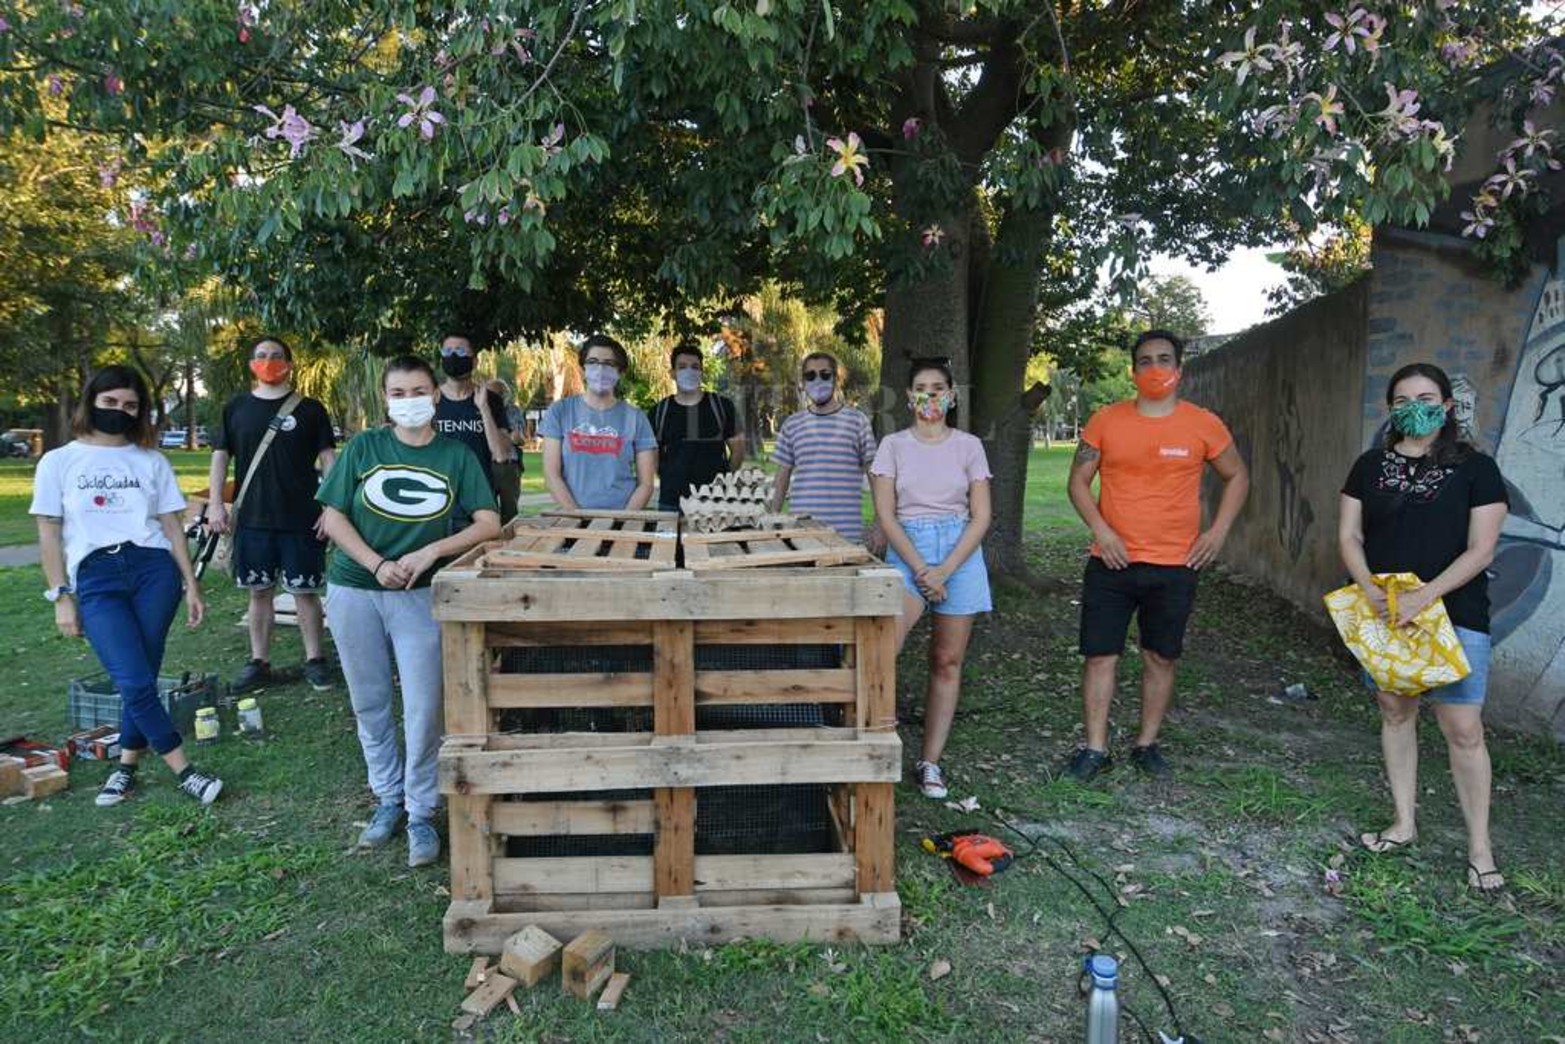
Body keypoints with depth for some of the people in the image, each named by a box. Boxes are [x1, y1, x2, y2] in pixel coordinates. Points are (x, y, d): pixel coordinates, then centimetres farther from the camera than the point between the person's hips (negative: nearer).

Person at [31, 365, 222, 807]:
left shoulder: (152, 462, 12)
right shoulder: (59, 462, 8)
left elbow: (172, 525, 12)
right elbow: (49, 534, 7)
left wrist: (191, 584, 7)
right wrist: (61, 596, 1)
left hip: (154, 570, 2)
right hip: (95, 579, -1)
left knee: (140, 678, 1)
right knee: (135, 681, -12)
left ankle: (127, 766, 21)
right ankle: (185, 772, -1)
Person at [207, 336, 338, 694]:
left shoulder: (310, 409, 2)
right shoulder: (236, 408, 9)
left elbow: (328, 460, 0)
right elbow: (220, 457, 10)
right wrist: (216, 503, -1)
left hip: (301, 518, -2)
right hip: (251, 518, 3)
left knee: (305, 591, 2)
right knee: (259, 592, 10)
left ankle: (315, 660, 13)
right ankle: (259, 663, 20)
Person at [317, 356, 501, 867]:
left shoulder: (456, 455, 0)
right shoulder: (363, 447, 2)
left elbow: (489, 524, -6)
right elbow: (333, 517, 1)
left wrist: (431, 551, -18)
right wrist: (377, 564, -13)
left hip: (420, 595, -2)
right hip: (354, 590, 2)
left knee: (423, 709, -4)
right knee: (369, 702, 12)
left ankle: (421, 814, 13)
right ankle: (388, 798, 30)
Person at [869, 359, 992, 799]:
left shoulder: (968, 445, 6)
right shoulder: (893, 445, 5)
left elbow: (981, 518, 1)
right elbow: (886, 516, -2)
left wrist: (945, 569, -12)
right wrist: (920, 568, -14)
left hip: (960, 552, 2)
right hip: (907, 550, -1)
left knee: (947, 662, 6)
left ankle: (930, 762, 16)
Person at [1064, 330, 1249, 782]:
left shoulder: (1203, 425, 1)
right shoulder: (1106, 421, 0)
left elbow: (1237, 477, 13)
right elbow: (1078, 480, 4)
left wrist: (1218, 531, 2)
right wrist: (1101, 530, -9)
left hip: (1175, 566, 1)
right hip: (1112, 562, 0)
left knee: (1161, 658, 10)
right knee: (1100, 656, 2)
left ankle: (1147, 744, 25)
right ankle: (1095, 747, 13)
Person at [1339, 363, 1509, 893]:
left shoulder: (1475, 468, -3)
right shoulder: (1371, 465, 6)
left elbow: (1481, 550, -8)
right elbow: (1348, 536, 4)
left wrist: (1424, 596, -19)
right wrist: (1370, 590, -12)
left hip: (1455, 614, -3)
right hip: (1383, 612, 3)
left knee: (1463, 728, -3)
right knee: (1395, 711, 11)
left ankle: (1480, 846, 11)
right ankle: (1403, 823, 24)